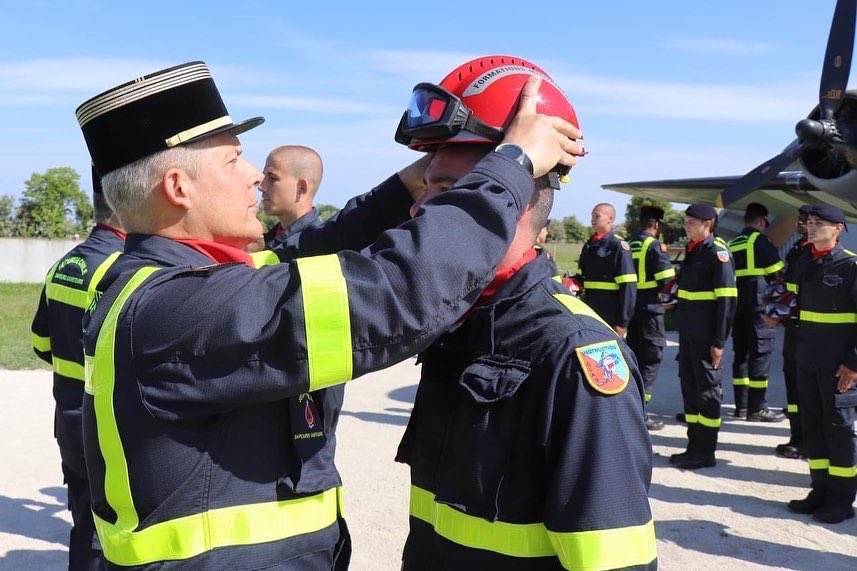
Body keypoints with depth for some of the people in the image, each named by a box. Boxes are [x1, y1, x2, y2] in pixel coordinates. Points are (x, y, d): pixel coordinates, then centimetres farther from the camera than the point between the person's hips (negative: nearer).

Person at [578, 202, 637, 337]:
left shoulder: (619, 246, -11)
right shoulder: (589, 245, 12)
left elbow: (628, 286, -16)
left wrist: (622, 322, -19)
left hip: (610, 316, -7)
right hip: (589, 313, 7)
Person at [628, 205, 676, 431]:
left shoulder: (630, 246, 10)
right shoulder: (655, 245, -10)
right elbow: (666, 279, -14)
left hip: (632, 308, 7)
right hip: (650, 309, -7)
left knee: (634, 357, 15)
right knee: (651, 360, -2)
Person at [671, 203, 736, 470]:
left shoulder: (717, 253, -12)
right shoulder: (691, 250, 14)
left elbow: (727, 300, -16)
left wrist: (719, 342, -18)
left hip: (706, 337, -8)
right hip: (688, 335, 8)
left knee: (707, 391, 1)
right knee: (689, 388, 13)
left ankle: (705, 453, 10)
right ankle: (695, 446, 23)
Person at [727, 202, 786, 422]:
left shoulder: (732, 244, 16)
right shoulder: (760, 239, -5)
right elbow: (776, 271, -6)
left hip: (737, 304, 7)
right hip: (758, 303, -7)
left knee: (741, 352, 10)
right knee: (760, 353, -5)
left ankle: (741, 405, 14)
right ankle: (756, 408, -5)